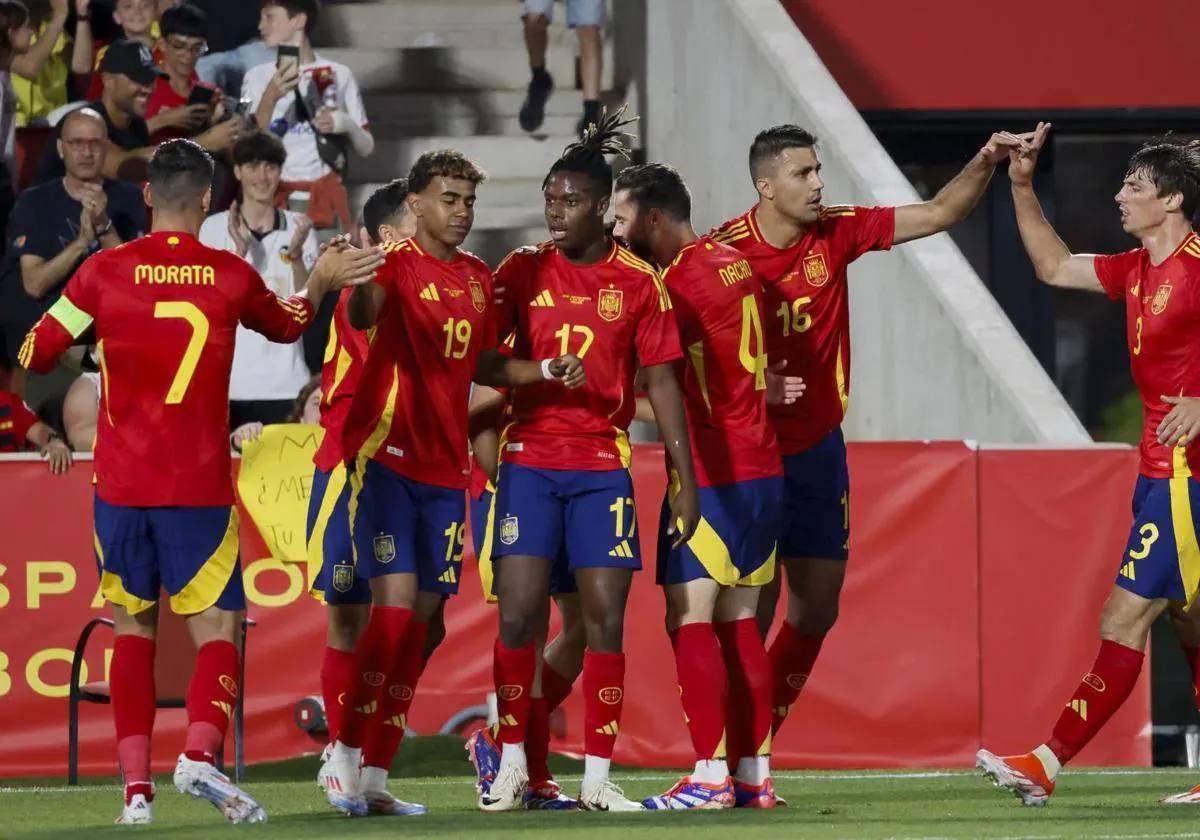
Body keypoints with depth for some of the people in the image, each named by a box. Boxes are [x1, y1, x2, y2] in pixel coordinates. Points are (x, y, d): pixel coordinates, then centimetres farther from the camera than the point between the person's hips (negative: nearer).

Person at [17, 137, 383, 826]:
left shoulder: (105, 272, -2)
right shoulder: (230, 276, -2)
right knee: (217, 627, 1)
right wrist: (322, 282, 37)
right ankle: (201, 754, -24)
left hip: (120, 484, 2)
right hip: (199, 485, -2)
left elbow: (35, 355, 6)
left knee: (133, 627, 11)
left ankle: (137, 785, 1)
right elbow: (288, 325, 20)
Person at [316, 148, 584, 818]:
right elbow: (363, 316, -29)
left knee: (423, 619, 5)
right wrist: (363, 280, -51)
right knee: (396, 606, -15)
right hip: (388, 455, -7)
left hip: (444, 468, 7)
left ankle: (373, 775, 11)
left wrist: (547, 371, 9)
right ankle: (345, 756, -3)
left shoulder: (480, 280, 14)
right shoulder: (398, 263, -7)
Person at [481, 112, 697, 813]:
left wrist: (686, 479, 0)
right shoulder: (522, 271, 4)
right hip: (529, 460, 0)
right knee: (519, 615, -4)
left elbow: (663, 384, 3)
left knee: (606, 618, -2)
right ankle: (512, 768, 5)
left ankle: (598, 777, 4)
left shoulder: (639, 283, 3)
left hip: (604, 468, 0)